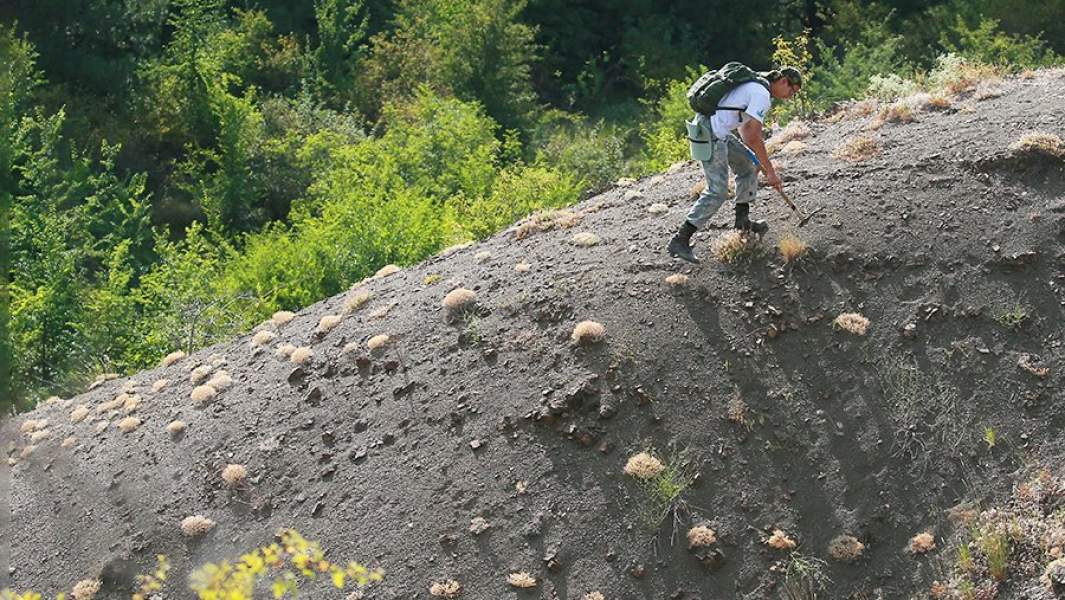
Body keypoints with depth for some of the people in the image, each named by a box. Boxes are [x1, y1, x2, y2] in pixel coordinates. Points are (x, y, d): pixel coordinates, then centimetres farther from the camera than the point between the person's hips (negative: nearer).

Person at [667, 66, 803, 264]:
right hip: (710, 135, -11)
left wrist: (762, 162, 18)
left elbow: (745, 129, 24)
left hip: (717, 132, 11)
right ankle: (680, 241, -13)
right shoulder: (762, 95, -12)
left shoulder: (754, 85, 20)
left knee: (748, 165, 19)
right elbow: (754, 138, -16)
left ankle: (742, 220, 27)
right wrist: (771, 171, -11)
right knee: (717, 191, -11)